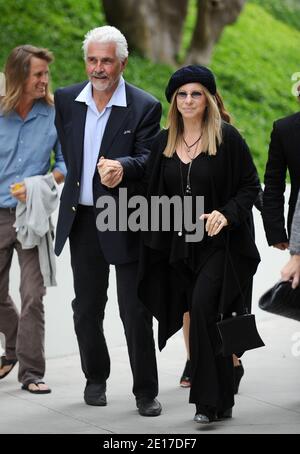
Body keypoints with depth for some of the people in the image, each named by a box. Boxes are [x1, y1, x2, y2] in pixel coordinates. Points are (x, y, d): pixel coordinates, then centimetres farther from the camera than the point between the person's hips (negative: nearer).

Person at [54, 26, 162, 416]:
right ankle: (96, 379, 30)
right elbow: (62, 150, 12)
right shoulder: (66, 100, 4)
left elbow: (147, 158, -17)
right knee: (86, 308, 13)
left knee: (136, 311, 0)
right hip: (82, 219, 4)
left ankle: (146, 391, 10)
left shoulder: (145, 108, -7)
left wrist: (123, 168, -36)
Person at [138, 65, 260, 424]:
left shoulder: (227, 138, -5)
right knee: (206, 321, 9)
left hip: (219, 245, -5)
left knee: (202, 308, -21)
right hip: (179, 247, 5)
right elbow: (152, 192, 15)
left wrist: (226, 213, -18)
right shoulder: (163, 142, 9)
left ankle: (209, 399, -14)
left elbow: (251, 186, -4)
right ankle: (221, 402, 19)